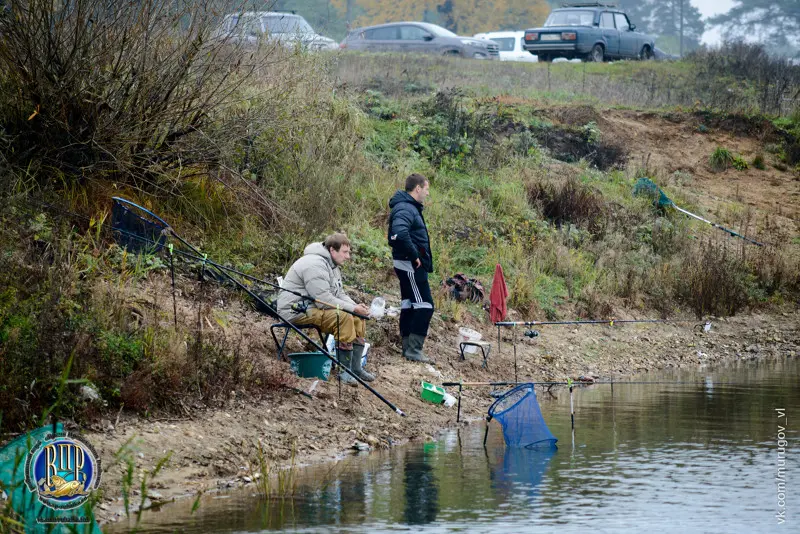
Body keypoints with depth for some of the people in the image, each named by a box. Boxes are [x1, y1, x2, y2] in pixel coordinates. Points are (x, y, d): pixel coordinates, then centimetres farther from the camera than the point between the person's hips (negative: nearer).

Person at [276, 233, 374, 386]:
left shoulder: (332, 265, 15)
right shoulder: (315, 264, -21)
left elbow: (339, 294, 16)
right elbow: (324, 300, -27)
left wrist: (357, 307, -4)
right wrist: (353, 308, -21)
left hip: (313, 307, 11)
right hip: (296, 309, -11)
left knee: (358, 319, 1)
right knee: (344, 317, -28)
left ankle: (355, 367, 3)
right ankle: (344, 370, -22)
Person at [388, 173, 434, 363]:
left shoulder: (409, 207, 15)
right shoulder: (405, 209, -18)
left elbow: (396, 234, 22)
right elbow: (400, 233, -34)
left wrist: (414, 255, 12)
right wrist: (414, 255, -24)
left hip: (409, 264, 11)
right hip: (411, 264, -11)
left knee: (409, 305, 14)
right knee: (424, 305, -10)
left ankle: (408, 347, 20)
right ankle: (414, 349, -10)